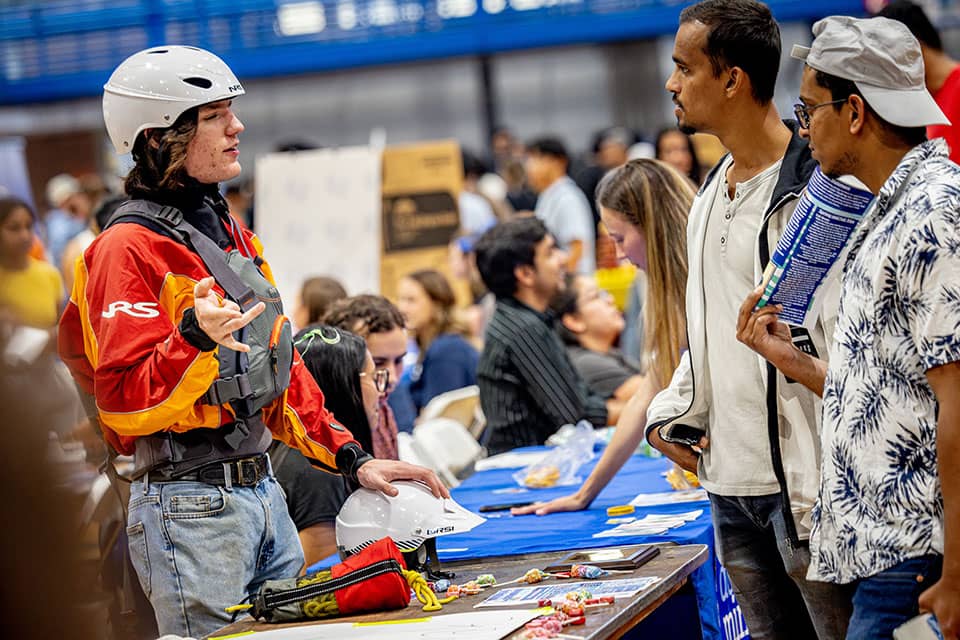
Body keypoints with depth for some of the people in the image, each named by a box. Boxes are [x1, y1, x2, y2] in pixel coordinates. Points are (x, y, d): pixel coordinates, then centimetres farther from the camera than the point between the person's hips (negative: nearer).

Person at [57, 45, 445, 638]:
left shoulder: (232, 235, 16)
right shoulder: (131, 250, -12)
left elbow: (281, 368, 21)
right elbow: (123, 402, -18)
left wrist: (354, 458, 13)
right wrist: (194, 340, -34)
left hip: (264, 493, 9)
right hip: (190, 509, -9)